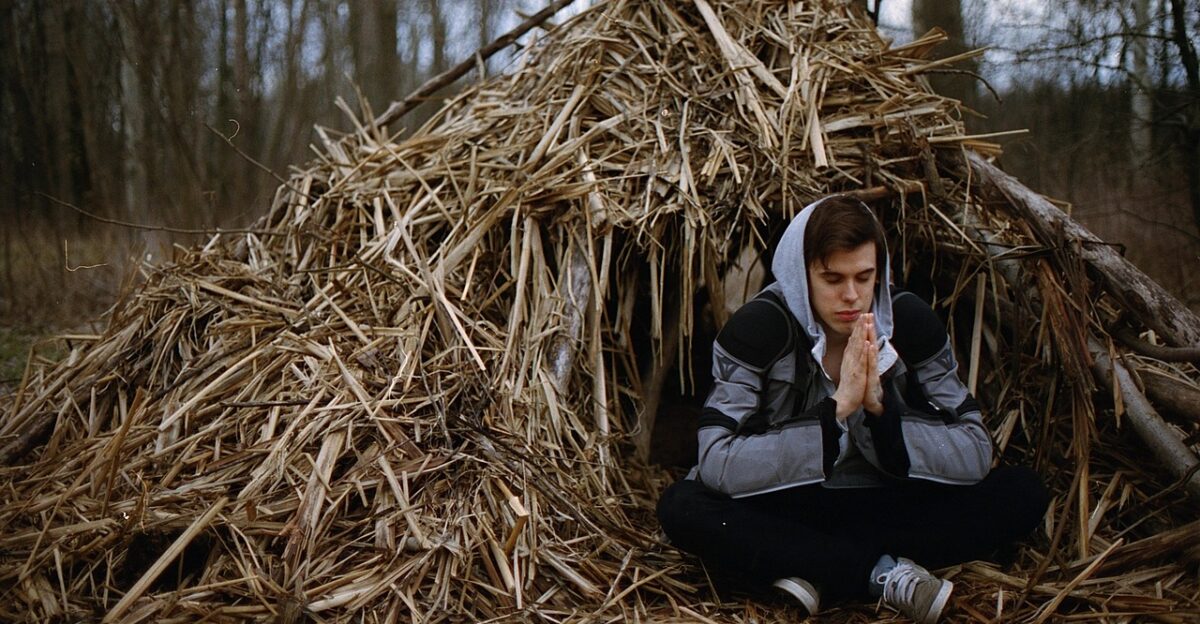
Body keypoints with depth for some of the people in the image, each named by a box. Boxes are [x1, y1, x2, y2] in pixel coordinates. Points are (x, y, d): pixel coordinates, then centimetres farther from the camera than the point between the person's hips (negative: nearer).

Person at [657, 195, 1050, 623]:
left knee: (1023, 492, -17)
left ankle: (815, 572, -23)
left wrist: (881, 407, -26)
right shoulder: (760, 327, -17)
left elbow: (975, 455, -11)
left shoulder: (910, 321, -8)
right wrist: (835, 409, -31)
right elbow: (716, 464, -26)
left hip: (885, 509, 2)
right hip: (785, 513, -2)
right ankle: (885, 574, -27)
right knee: (682, 507, -32)